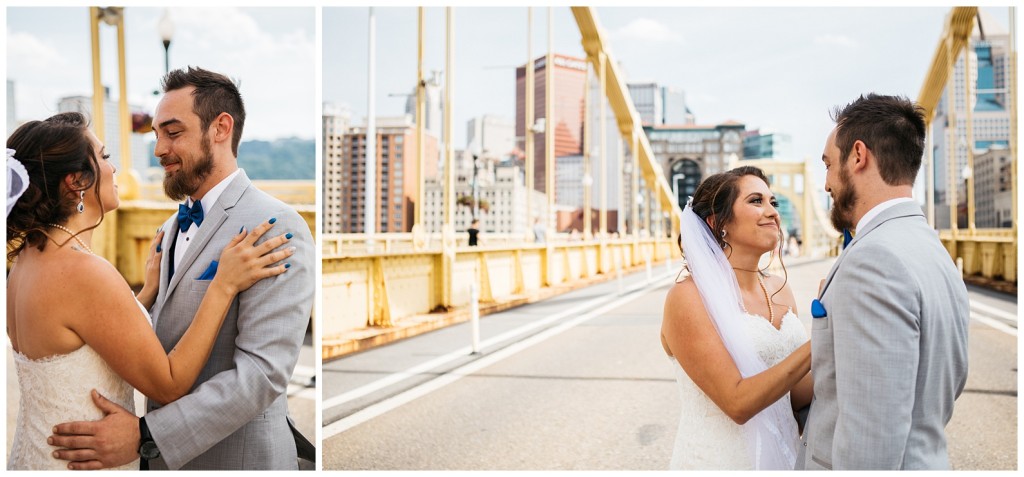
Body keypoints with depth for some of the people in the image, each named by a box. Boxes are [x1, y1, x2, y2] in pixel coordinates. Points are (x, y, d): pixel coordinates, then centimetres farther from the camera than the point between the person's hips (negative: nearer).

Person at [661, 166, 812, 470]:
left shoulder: (780, 290, 2)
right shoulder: (689, 297, -17)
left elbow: (793, 396, 3)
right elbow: (738, 402, -23)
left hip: (781, 455, 6)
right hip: (718, 461, -6)